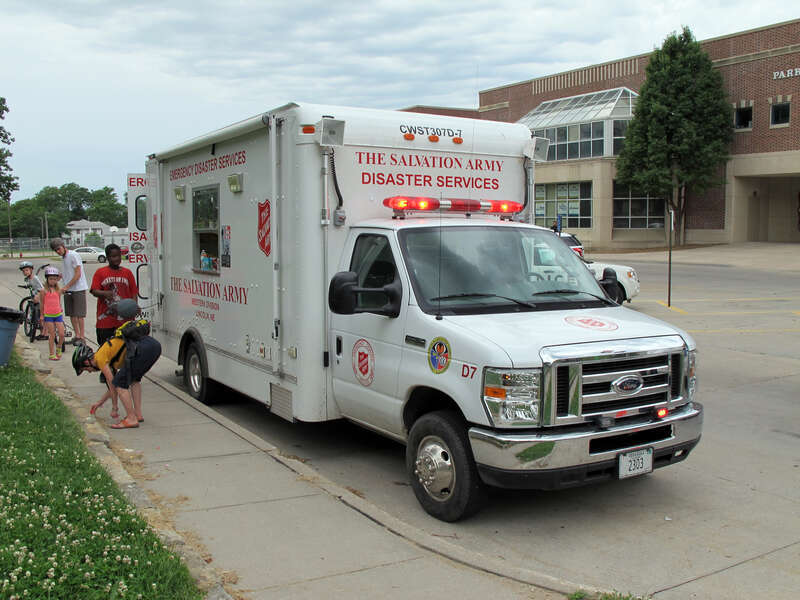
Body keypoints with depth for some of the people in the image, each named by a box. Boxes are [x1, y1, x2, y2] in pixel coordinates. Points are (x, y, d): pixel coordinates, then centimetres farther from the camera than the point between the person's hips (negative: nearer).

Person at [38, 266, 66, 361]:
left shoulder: (58, 290, 5)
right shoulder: (44, 291, -4)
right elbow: (42, 304, 2)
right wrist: (42, 316, 4)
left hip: (58, 314, 3)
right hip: (48, 315, -3)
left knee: (61, 334, -3)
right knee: (52, 335, 0)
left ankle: (58, 349, 22)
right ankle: (52, 354, 9)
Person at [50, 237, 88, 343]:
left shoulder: (73, 255, -12)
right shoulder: (64, 257, 15)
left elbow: (78, 274, -16)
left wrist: (66, 286, -16)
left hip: (78, 289, -8)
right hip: (68, 290, 9)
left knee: (79, 314, -6)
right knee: (71, 314, 9)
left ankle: (82, 337, -2)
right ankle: (77, 335, 16)